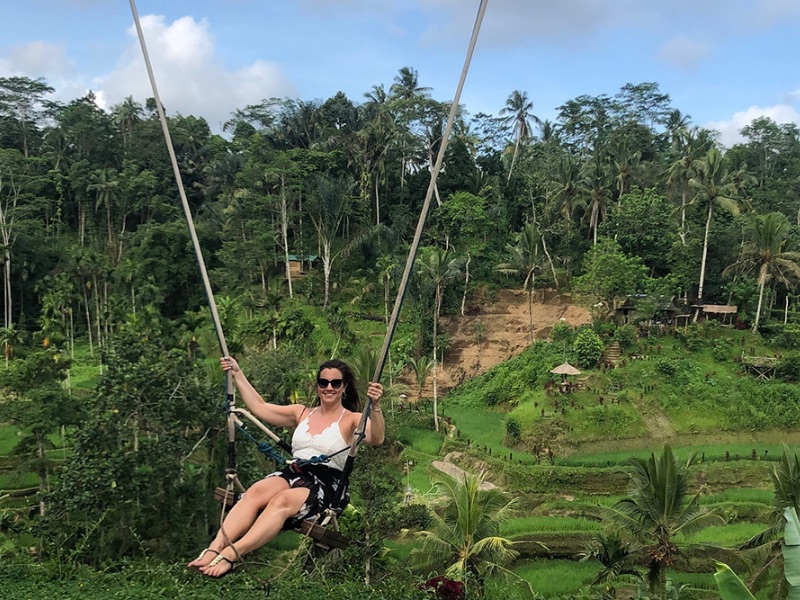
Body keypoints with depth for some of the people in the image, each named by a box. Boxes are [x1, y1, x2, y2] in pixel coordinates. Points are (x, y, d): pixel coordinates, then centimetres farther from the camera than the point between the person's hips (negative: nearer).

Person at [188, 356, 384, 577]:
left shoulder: (352, 420, 4)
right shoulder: (302, 413, 21)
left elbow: (376, 439, -17)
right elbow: (259, 407, 21)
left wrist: (375, 407, -35)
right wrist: (237, 374, 19)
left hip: (326, 485, -4)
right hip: (293, 473, 5)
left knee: (282, 501, -36)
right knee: (256, 491, -29)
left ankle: (231, 554, -48)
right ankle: (214, 549, -42)